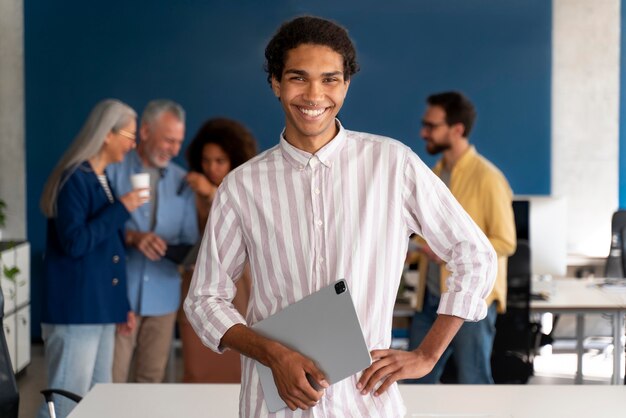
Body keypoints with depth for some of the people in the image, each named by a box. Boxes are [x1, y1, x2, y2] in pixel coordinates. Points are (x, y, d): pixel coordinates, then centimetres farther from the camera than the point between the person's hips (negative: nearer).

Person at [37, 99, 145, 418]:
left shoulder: (103, 180, 15)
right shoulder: (75, 179, -11)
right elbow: (74, 243, -20)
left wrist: (122, 304, 19)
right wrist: (121, 209, -16)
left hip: (100, 307, 9)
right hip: (75, 308, -9)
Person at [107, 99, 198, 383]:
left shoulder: (182, 181, 9)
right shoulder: (113, 170, -3)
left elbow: (189, 240, 10)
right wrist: (132, 236, -23)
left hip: (162, 296, 4)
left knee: (152, 378, 9)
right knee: (111, 380, -5)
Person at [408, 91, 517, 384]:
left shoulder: (486, 177, -14)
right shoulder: (436, 174, 11)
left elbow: (505, 242, -15)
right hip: (431, 298, 8)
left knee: (473, 384, 3)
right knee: (417, 379, 12)